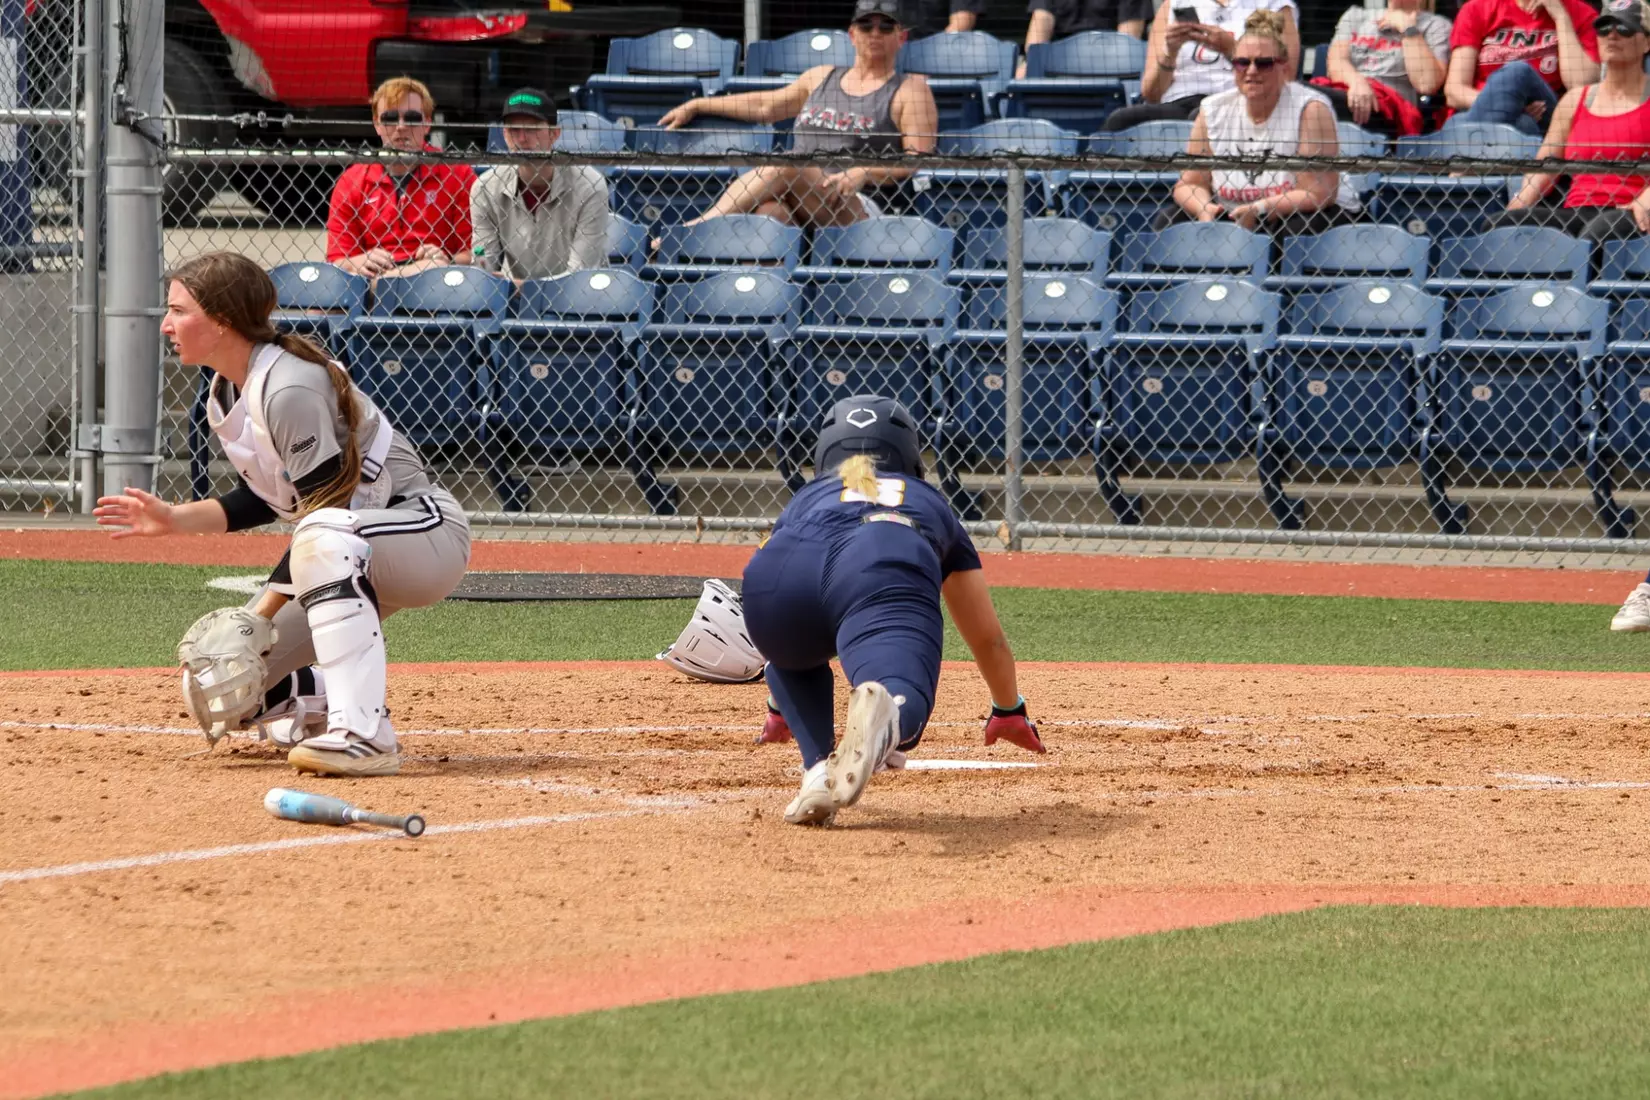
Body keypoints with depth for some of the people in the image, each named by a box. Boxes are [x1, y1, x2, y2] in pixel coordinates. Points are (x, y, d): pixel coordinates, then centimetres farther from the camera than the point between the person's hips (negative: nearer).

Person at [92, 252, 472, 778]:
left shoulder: (287, 389, -23)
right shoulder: (226, 394, 6)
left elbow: (325, 510, -24)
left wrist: (262, 613, -24)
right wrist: (175, 519, 2)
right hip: (360, 562, 9)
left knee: (324, 540, -45)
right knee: (214, 688, -3)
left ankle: (365, 737, -45)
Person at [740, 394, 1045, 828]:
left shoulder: (805, 499, 46)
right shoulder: (929, 503, 44)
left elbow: (780, 634, 58)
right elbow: (988, 638, 54)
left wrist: (785, 707, 75)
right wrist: (1009, 711, 71)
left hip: (779, 571, 2)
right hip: (886, 571, -2)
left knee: (795, 651, 34)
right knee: (902, 708, -21)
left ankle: (819, 775, 9)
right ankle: (883, 715, -58)